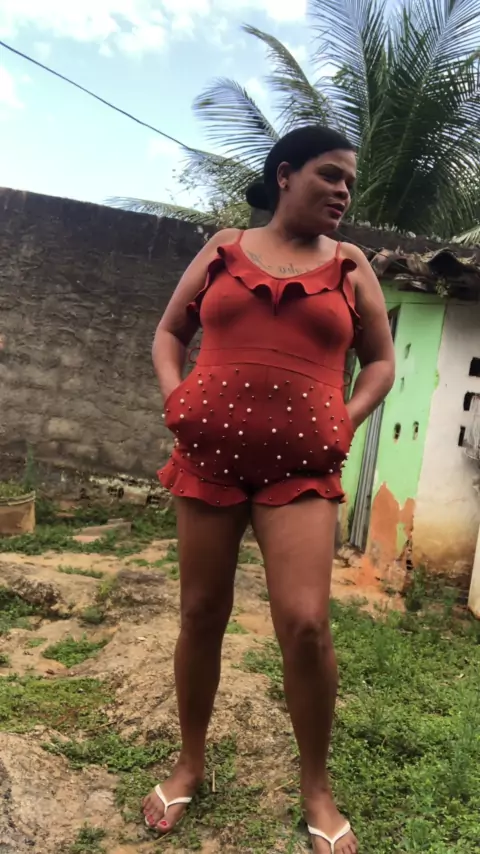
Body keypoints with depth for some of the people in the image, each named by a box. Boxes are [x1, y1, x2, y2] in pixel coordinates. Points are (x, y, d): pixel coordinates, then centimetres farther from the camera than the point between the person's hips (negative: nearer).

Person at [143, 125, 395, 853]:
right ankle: (191, 763, 32)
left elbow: (381, 360, 15)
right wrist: (175, 398, 0)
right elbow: (169, 332, 16)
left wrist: (347, 422, 0)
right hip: (208, 457, 1)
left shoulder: (350, 266, 10)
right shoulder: (223, 249, 10)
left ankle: (316, 788, 14)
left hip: (301, 470, -1)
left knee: (306, 624, -12)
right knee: (202, 614, 9)